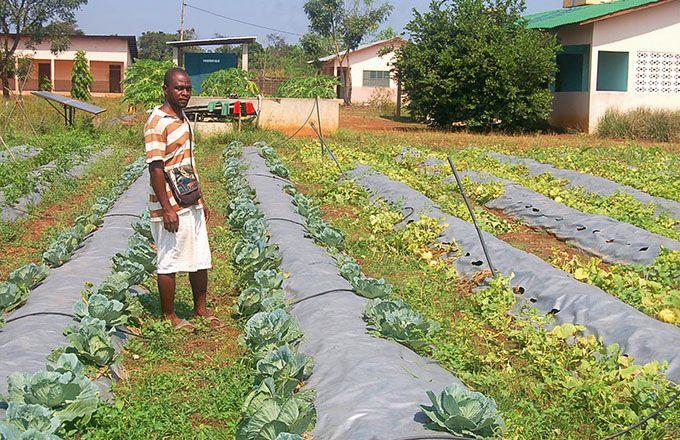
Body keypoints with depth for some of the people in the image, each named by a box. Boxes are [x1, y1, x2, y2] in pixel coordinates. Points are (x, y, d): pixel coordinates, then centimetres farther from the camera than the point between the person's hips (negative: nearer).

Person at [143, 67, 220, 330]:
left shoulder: (183, 119, 13)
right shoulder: (157, 123, -15)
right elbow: (156, 168, -19)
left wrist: (201, 200, 21)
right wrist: (167, 209, -22)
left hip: (191, 204, 9)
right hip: (171, 207, -9)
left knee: (201, 260, 15)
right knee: (170, 263, 2)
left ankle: (201, 309, 28)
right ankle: (169, 316, 14)